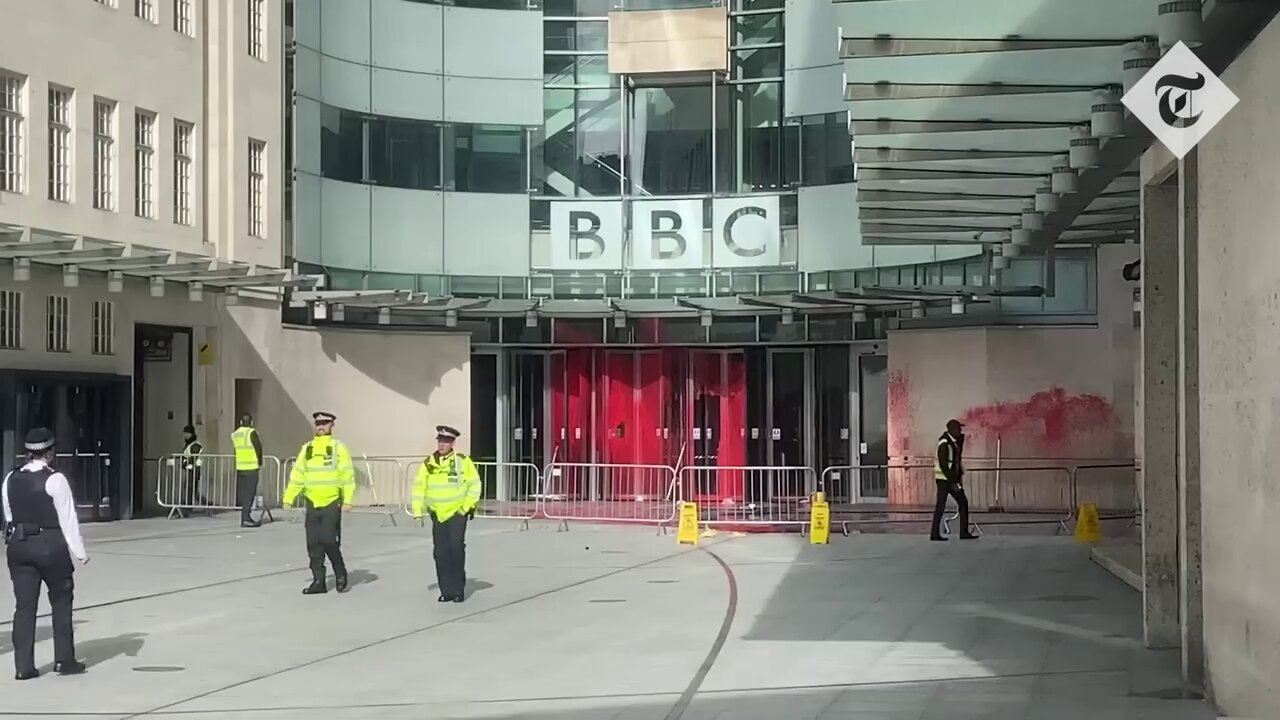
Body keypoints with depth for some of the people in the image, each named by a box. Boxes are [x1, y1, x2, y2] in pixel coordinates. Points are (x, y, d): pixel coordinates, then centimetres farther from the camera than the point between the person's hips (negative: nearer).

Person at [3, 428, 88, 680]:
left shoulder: (11, 479, 4)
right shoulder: (54, 480, -12)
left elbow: (9, 516, 6)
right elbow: (68, 518, -11)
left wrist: (15, 541, 13)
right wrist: (79, 552, -4)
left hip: (18, 545, 5)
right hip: (50, 545, -5)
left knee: (24, 605, 6)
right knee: (61, 602, 10)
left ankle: (23, 665, 5)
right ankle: (64, 660, 13)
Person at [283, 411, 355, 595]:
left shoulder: (338, 447, -3)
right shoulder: (307, 448, 10)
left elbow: (348, 475, -6)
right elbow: (297, 474, 11)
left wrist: (347, 500, -13)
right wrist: (289, 497, 4)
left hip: (332, 503, -5)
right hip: (312, 503, 5)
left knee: (329, 541, -9)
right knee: (313, 544, 3)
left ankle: (341, 576, 12)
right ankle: (318, 581, 11)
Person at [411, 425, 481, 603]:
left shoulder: (463, 461, -6)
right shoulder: (428, 463, 3)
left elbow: (474, 484, 0)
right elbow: (419, 487, 7)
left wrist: (469, 505, -4)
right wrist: (418, 510, 1)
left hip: (457, 513, -4)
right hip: (438, 514, 4)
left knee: (456, 549, -11)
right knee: (440, 553, 4)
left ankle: (459, 590, -2)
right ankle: (446, 590, 12)